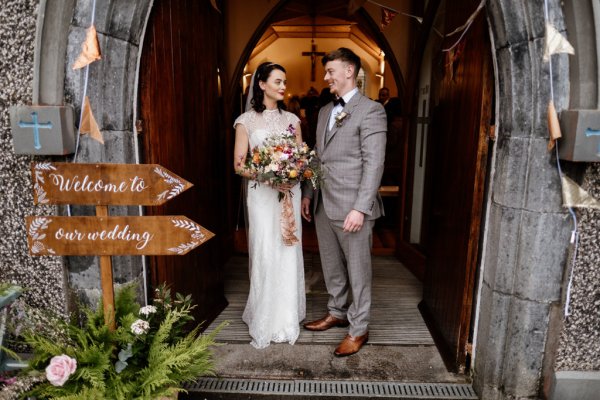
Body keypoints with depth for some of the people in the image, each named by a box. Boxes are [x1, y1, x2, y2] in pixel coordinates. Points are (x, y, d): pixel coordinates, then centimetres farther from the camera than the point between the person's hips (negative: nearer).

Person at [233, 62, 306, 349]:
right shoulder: (246, 120, 1)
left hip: (290, 192, 3)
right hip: (261, 194, -3)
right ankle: (265, 320, 16)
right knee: (265, 254, -1)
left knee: (289, 253, 6)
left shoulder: (292, 119, 10)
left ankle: (287, 316, 23)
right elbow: (239, 166, -3)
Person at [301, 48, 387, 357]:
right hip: (323, 204, 7)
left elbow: (374, 163, -15)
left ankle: (358, 328, 23)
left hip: (351, 207, -7)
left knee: (357, 269, 6)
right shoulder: (325, 111, 16)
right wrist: (307, 194, 14)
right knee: (331, 266, 19)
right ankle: (337, 313, 38)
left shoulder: (371, 110, -8)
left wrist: (360, 208, -20)